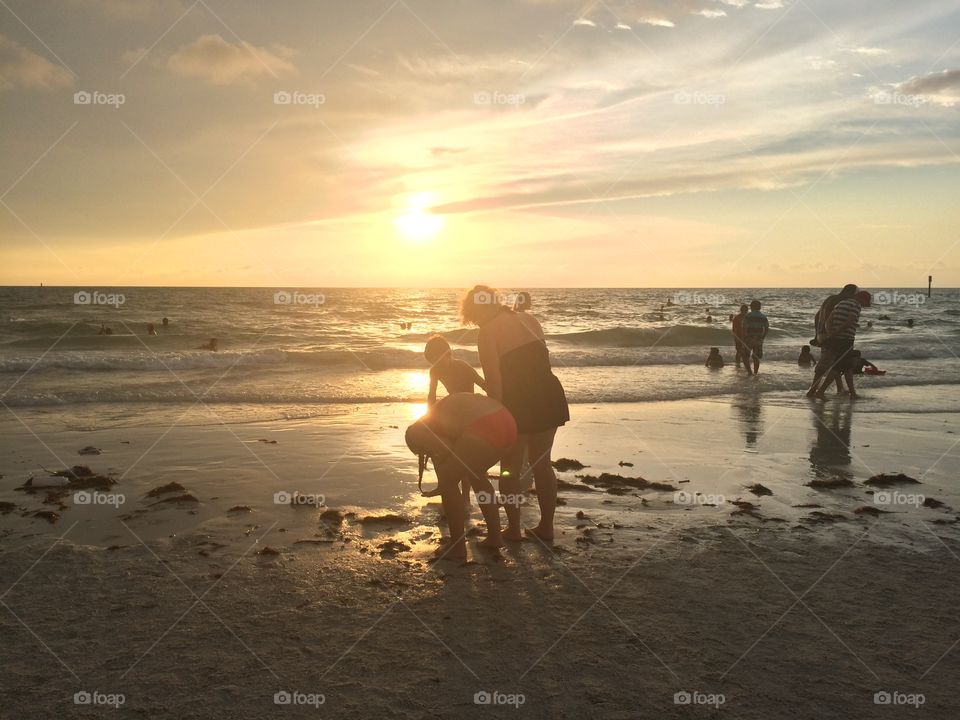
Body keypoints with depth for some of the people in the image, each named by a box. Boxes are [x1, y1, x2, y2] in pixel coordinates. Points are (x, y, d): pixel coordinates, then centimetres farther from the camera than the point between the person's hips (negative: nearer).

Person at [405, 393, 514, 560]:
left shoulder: (418, 432, 11)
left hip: (485, 430, -9)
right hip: (507, 423, 9)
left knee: (447, 481, 8)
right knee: (477, 476, 29)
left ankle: (457, 547, 14)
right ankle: (495, 536, 35)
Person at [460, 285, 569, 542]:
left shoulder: (487, 333, -9)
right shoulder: (527, 318, 9)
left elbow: (494, 381, -14)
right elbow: (541, 359, 11)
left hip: (519, 402, -6)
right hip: (549, 394, 6)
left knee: (510, 467, 11)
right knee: (541, 463, 18)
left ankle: (513, 529, 18)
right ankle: (546, 526, 24)